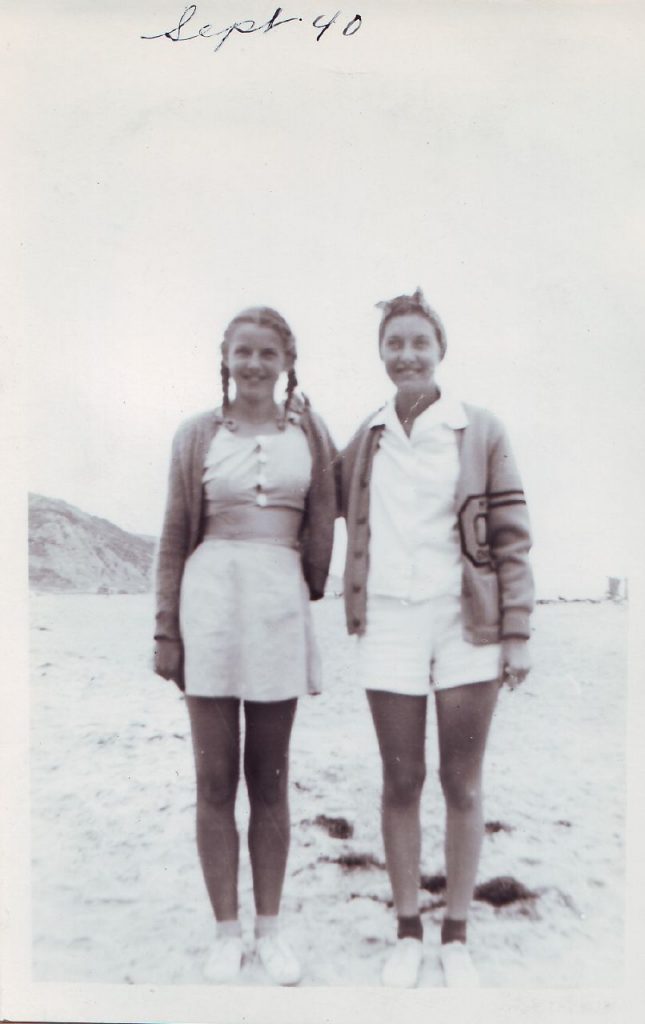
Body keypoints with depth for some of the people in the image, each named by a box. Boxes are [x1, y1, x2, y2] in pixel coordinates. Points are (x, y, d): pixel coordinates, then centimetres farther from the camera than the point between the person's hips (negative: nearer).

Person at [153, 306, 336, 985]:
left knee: (270, 779, 9)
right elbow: (174, 539, 7)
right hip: (210, 597, 0)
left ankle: (270, 928, 24)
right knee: (215, 779, 5)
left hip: (282, 603, 1)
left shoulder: (309, 433, 9)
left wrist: (313, 595, 6)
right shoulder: (198, 434, 7)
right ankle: (226, 931, 19)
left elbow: (322, 530, 11)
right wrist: (166, 630, 4)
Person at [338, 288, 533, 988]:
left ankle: (455, 936, 24)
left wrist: (517, 635, -6)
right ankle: (407, 932, 25)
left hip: (467, 625, -2)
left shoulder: (481, 433, 0)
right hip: (389, 625, 2)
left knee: (462, 783, 7)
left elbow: (511, 539, -1)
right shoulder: (365, 441, 8)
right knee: (401, 782, 9)